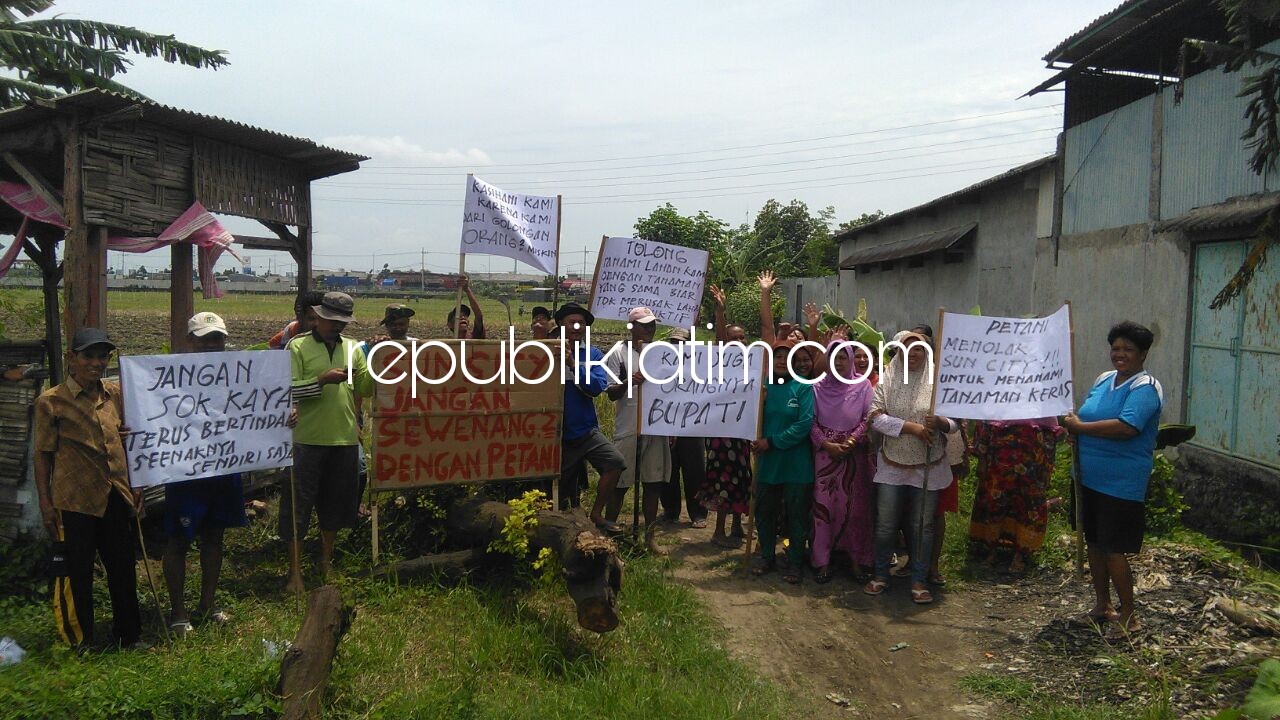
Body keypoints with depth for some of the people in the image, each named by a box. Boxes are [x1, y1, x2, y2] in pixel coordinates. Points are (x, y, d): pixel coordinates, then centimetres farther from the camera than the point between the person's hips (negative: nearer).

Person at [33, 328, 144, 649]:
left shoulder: (116, 394, 6)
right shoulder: (51, 401, -6)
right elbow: (43, 454, -4)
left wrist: (135, 485, 11)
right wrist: (45, 502, -7)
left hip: (115, 496, 5)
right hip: (74, 500, -4)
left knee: (123, 566, 12)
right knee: (76, 572, 5)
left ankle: (129, 634, 27)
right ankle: (80, 643, 21)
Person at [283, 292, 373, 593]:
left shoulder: (352, 348, 9)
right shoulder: (298, 346, -3)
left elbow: (366, 389, 8)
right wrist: (323, 380, -21)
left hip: (345, 439, 4)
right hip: (307, 440, -4)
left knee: (336, 503, 15)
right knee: (298, 506, 2)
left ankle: (326, 561, 33)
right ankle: (295, 572, 14)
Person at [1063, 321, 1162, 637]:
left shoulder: (1145, 388, -14)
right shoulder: (1103, 380, 10)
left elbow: (1127, 427, -29)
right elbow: (1085, 417, 22)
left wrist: (1080, 427, -21)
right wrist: (1071, 425, -1)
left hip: (1121, 484, -8)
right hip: (1090, 478, 8)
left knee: (1114, 549, -4)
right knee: (1094, 542, 16)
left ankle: (1128, 615, 12)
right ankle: (1102, 604, 32)